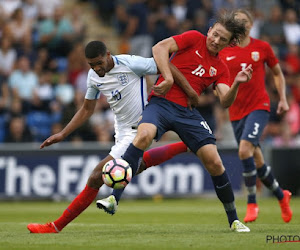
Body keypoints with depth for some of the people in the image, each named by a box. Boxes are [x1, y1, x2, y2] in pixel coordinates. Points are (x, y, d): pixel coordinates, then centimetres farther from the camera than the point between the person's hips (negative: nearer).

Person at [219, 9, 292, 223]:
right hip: (236, 111, 3)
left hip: (259, 106, -3)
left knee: (245, 149, -26)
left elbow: (278, 74, 14)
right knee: (256, 161, 6)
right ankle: (281, 195, 32)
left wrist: (283, 99, 5)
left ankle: (252, 203, -15)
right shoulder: (224, 52, 4)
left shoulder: (262, 47, 2)